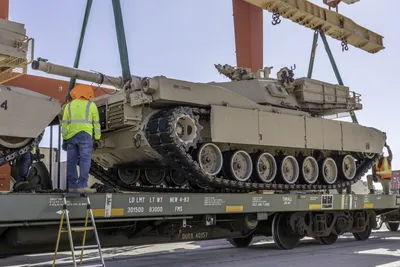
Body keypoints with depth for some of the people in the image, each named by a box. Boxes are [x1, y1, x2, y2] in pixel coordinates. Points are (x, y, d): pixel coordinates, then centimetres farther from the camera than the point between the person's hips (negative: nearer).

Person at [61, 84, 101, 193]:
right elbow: (96, 123, 6)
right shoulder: (91, 105, 8)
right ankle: (82, 185, -18)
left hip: (71, 136, 4)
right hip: (85, 135, -4)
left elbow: (64, 123, 11)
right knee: (85, 160, -9)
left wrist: (64, 138, 11)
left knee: (71, 161, 5)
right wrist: (97, 139, 8)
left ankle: (72, 186, 3)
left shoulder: (69, 105, 16)